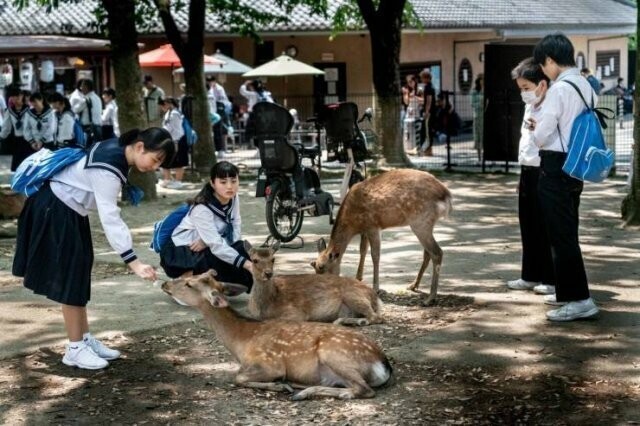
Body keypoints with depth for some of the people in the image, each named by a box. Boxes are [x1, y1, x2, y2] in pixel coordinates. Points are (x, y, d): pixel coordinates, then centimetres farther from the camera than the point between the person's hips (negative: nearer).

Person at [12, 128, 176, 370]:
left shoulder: (118, 151, -3)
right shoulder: (107, 168, -30)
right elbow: (110, 218, -33)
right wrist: (133, 262, -34)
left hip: (69, 210, 10)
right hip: (55, 211, -10)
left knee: (79, 275, 13)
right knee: (70, 277, -4)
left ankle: (85, 339, 22)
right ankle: (75, 349, 6)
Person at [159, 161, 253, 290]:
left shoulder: (233, 198, -8)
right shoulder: (201, 209, -27)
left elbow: (236, 233, -10)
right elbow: (216, 246, -33)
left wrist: (208, 242, -25)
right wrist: (246, 264, -42)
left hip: (205, 249, 6)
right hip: (181, 251, -6)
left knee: (242, 247, -16)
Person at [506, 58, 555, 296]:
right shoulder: (529, 108, 14)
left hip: (544, 173, -9)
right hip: (527, 172, 9)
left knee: (546, 228, -1)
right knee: (528, 227, 14)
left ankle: (552, 279, 9)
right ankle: (531, 276, 23)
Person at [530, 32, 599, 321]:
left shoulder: (559, 89, -17)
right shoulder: (586, 86, 9)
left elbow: (542, 135, -17)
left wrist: (536, 130, 6)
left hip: (556, 167, -9)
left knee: (560, 234, -5)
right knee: (567, 232, 18)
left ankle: (579, 300, -5)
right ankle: (568, 292, 27)